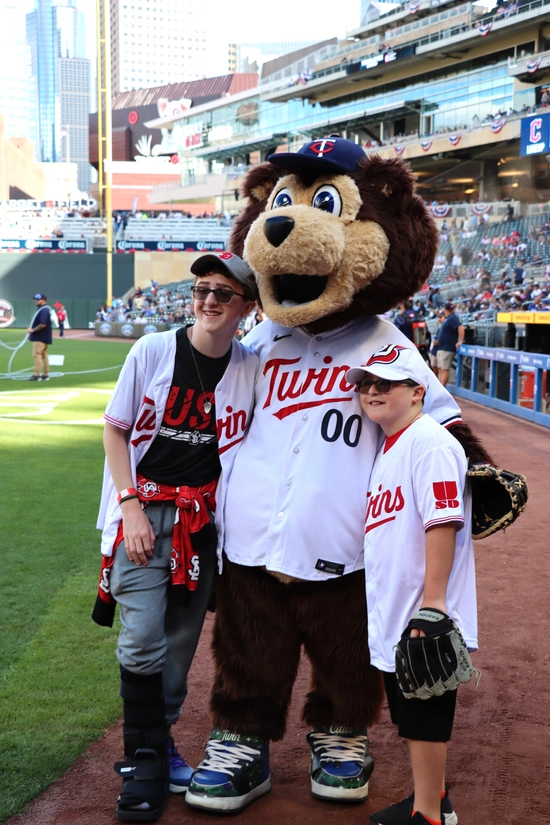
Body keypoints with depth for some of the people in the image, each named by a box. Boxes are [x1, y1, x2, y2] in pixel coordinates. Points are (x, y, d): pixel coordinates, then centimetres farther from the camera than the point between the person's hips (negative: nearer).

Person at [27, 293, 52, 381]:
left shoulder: (44, 310, -17)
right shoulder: (41, 309, 16)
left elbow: (43, 324, -25)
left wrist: (33, 330, -17)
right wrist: (31, 330, 11)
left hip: (40, 337, -11)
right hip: (43, 337, 11)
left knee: (37, 354, -11)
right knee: (44, 355, 11)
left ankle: (36, 375, -12)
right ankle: (45, 374, 14)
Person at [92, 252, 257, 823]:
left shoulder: (251, 367, -1)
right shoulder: (154, 351, -6)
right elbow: (115, 429, -1)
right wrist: (131, 506, -9)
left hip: (204, 517, 2)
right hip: (143, 511, -2)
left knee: (181, 638, 9)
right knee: (142, 638, -9)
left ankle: (160, 740, 26)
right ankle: (145, 760, 5)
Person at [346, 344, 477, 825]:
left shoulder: (430, 442, -15)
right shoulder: (387, 448, 14)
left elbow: (442, 523, -23)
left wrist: (432, 604, -26)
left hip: (424, 619, -10)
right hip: (391, 616, 10)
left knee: (425, 717, 1)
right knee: (410, 715, 20)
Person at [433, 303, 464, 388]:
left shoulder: (452, 318, -13)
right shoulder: (447, 319, 17)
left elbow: (460, 328, -26)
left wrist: (460, 341, -27)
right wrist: (438, 340, 23)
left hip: (447, 348, -10)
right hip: (441, 348, 10)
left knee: (445, 369, -9)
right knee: (440, 369, 11)